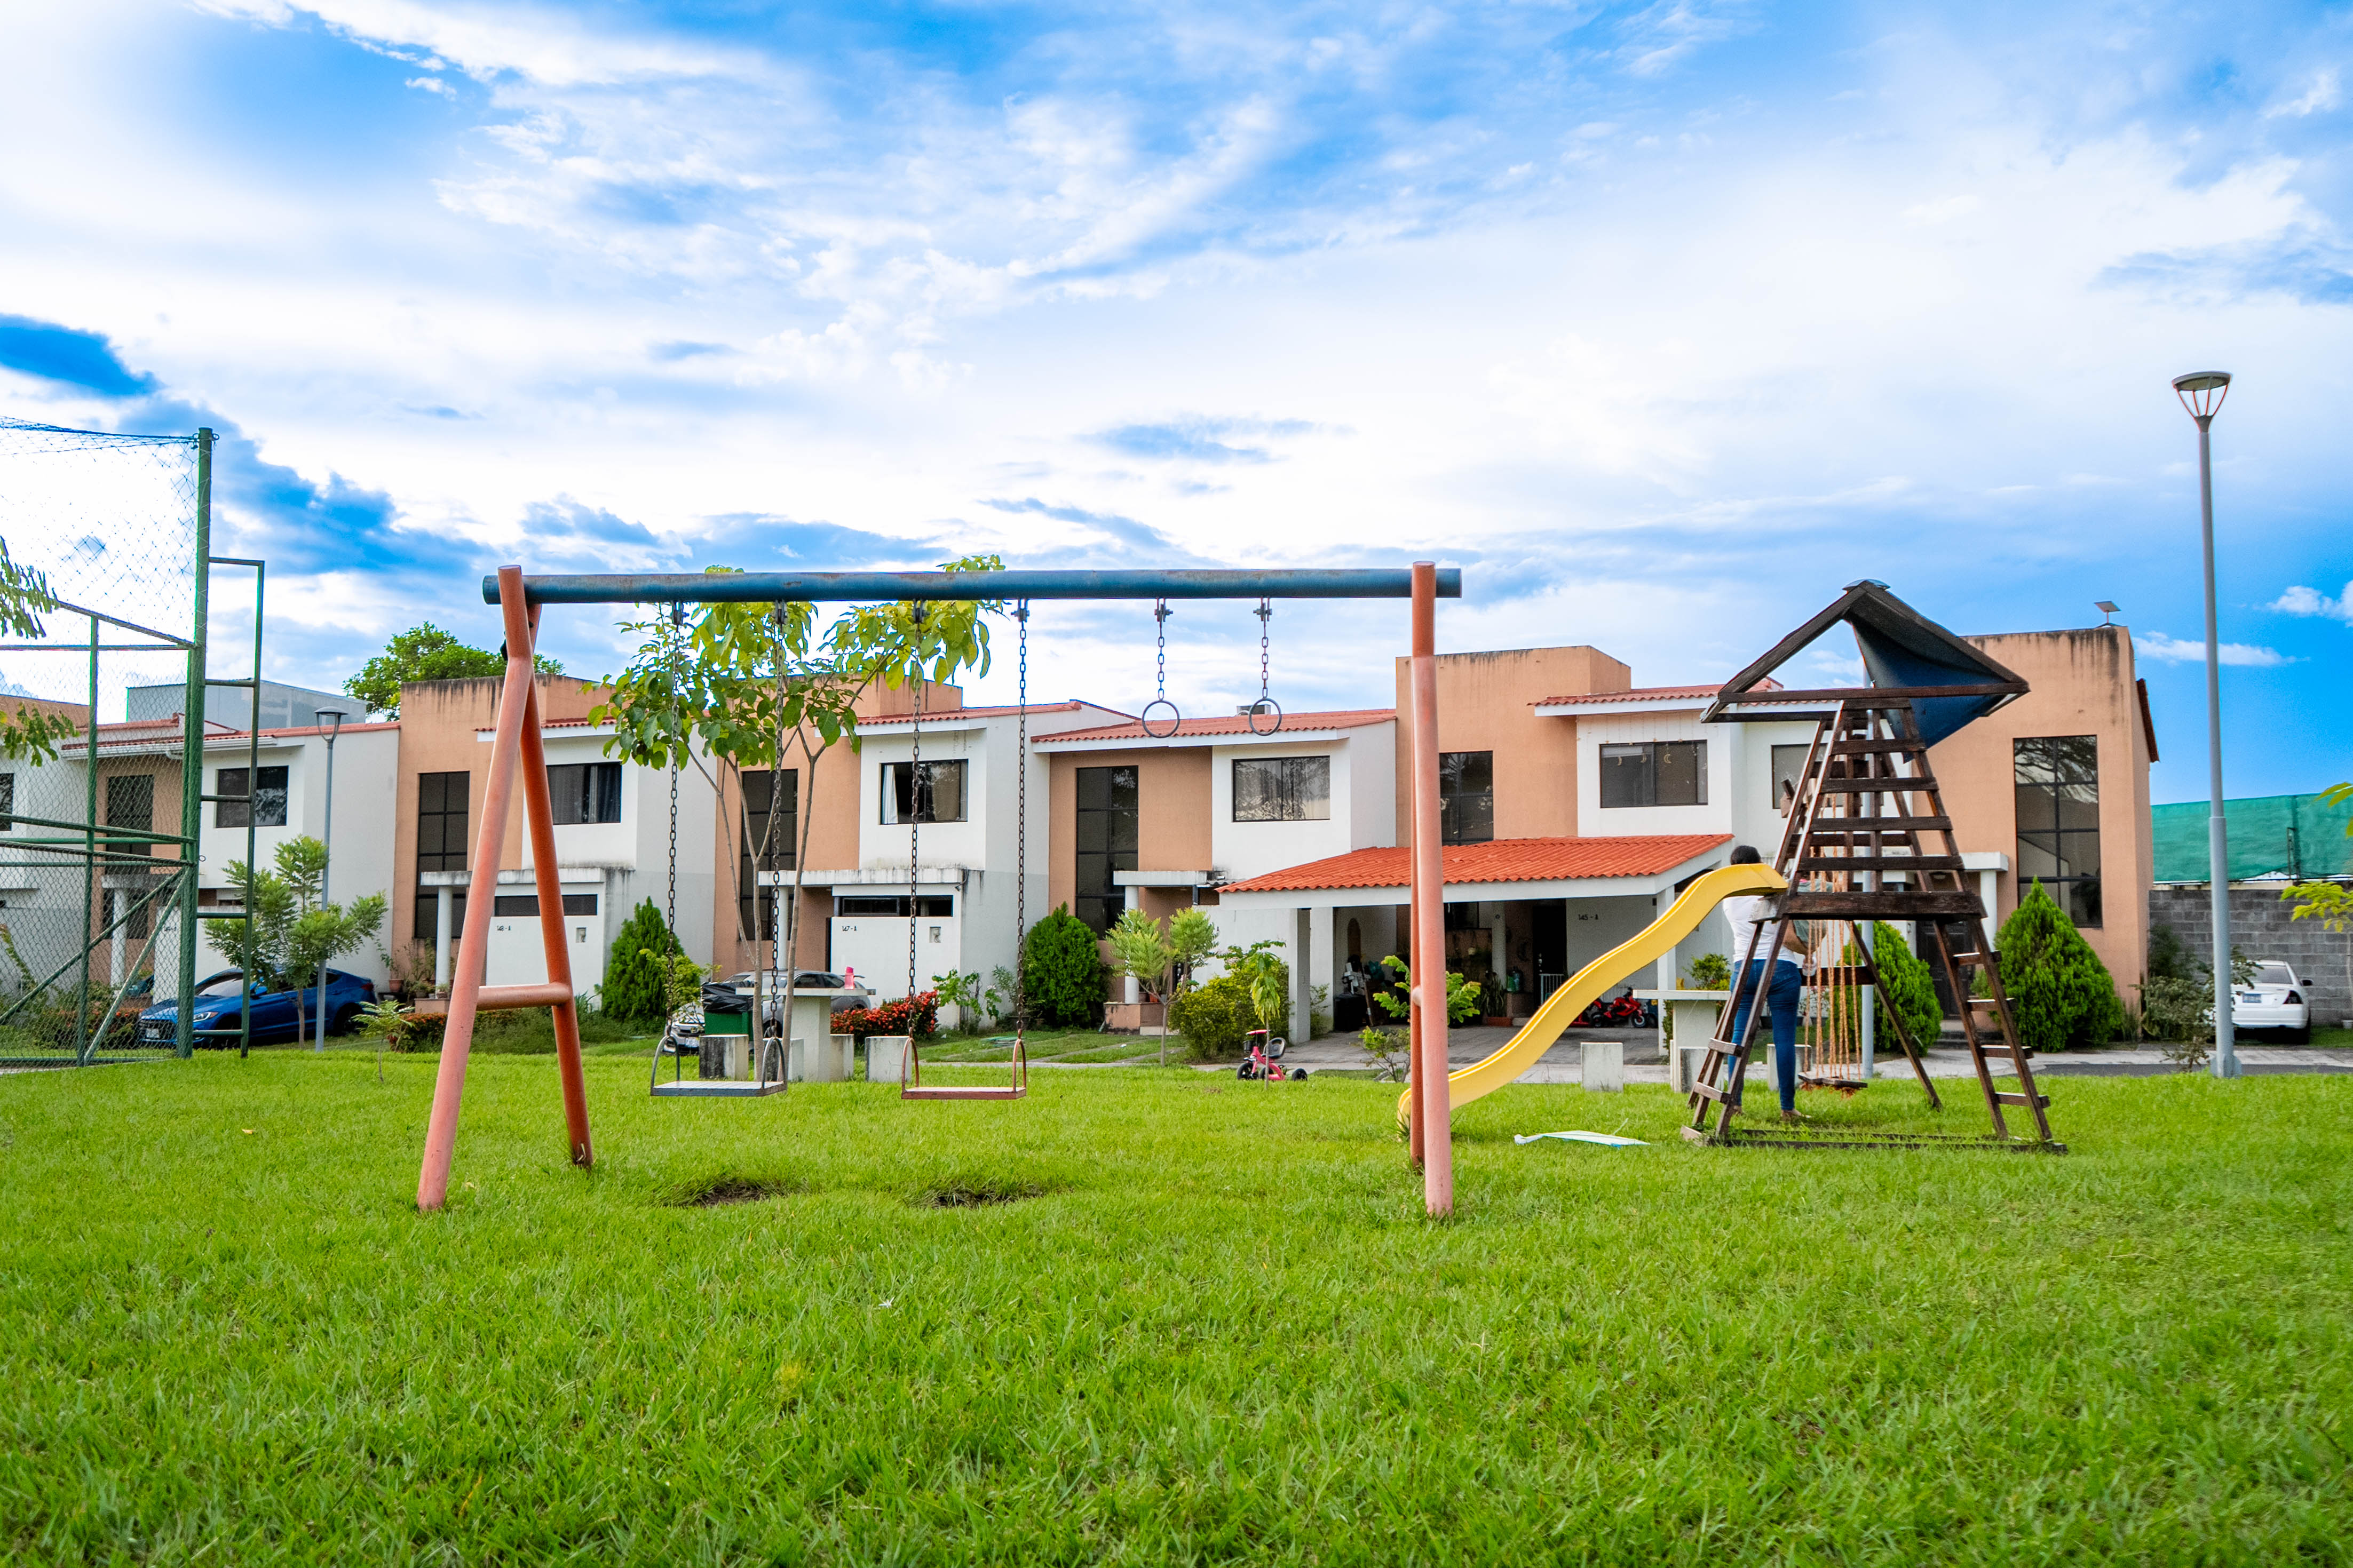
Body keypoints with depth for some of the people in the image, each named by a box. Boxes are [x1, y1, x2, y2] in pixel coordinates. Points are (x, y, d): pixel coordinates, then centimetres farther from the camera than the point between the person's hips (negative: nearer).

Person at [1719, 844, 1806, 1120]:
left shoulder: (1730, 899, 5)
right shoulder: (1775, 895, -5)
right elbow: (1789, 938, -11)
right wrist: (1808, 954, 6)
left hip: (1743, 968, 3)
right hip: (1780, 968, -3)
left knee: (1739, 1036, 6)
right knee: (1784, 1038, -1)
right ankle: (1788, 1108, -1)